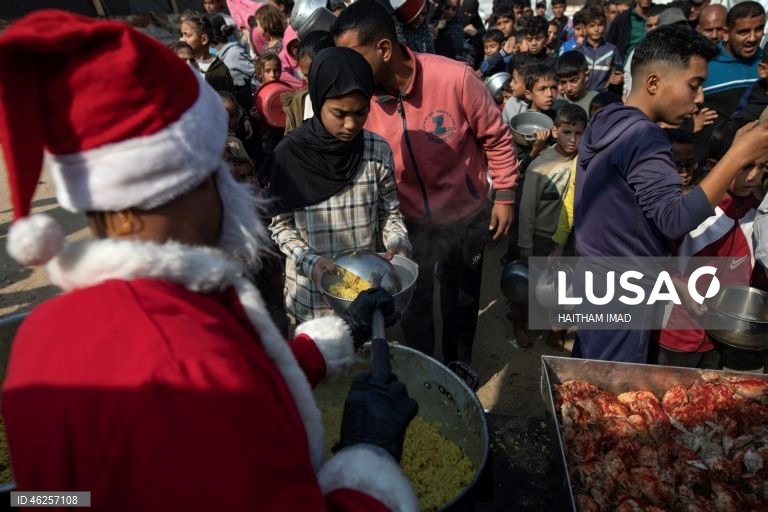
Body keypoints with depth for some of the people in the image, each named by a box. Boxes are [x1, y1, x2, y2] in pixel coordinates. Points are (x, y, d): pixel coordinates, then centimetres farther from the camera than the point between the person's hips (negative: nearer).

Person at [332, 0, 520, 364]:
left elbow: (496, 138, -10)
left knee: (461, 301, 21)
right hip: (407, 221, 1)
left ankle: (458, 370, 49)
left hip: (465, 216, -1)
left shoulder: (455, 78, -25)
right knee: (413, 305, 18)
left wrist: (503, 195, -7)